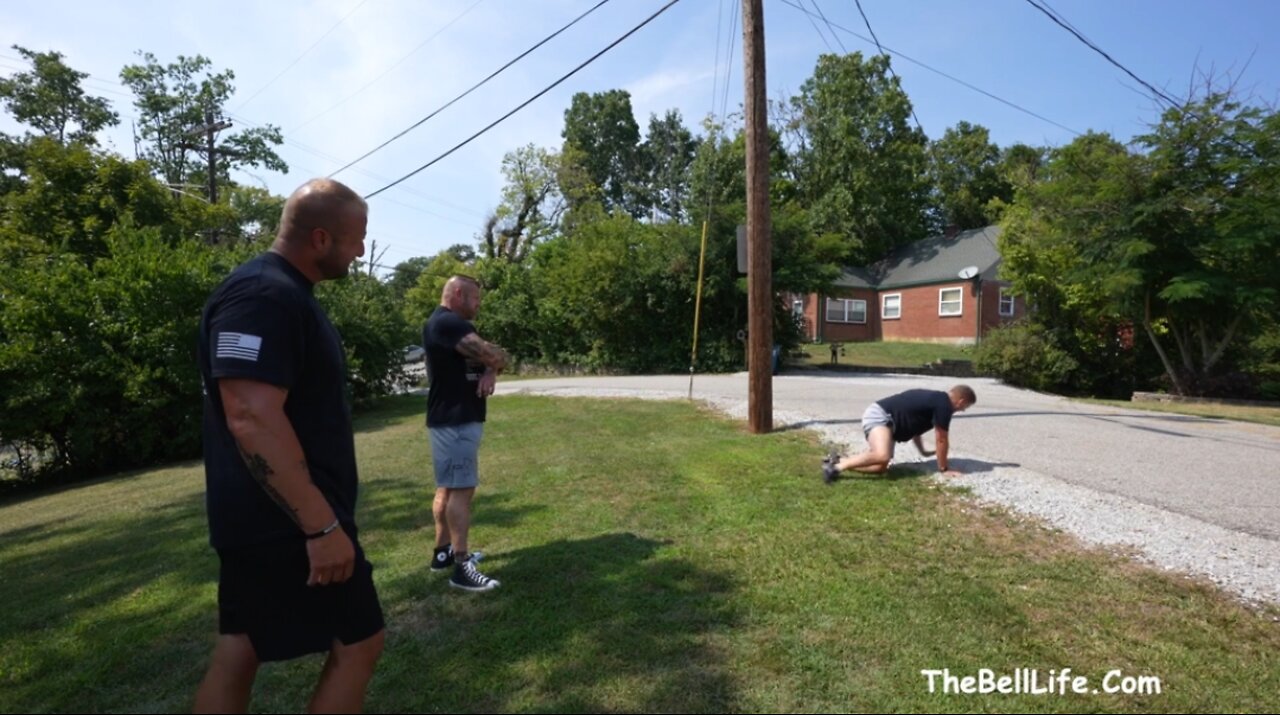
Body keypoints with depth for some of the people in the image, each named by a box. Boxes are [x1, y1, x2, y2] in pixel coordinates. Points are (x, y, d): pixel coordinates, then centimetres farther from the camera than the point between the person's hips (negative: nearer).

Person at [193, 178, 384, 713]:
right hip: (287, 523, -10)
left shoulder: (283, 293, 13)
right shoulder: (264, 296, -20)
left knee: (238, 652, 18)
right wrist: (322, 524, -26)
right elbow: (252, 418, -29)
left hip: (263, 520, 10)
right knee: (357, 645, 3)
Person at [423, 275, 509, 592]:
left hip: (459, 419, 11)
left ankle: (443, 551, 26)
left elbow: (489, 357, 14)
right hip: (455, 421, -11)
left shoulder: (456, 325, 19)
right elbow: (492, 354, -26)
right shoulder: (446, 323, -15)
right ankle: (461, 568, -6)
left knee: (448, 486, 15)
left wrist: (490, 372, -9)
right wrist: (495, 363, -2)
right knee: (461, 488, -10)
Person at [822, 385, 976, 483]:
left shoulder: (936, 399, 23)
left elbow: (914, 424, 36)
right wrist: (943, 468, 8)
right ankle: (838, 466, -25)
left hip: (880, 416, 10)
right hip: (879, 415, -10)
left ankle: (838, 461, 2)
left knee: (880, 467, 0)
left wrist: (923, 451, 46)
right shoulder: (944, 405, -7)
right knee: (882, 456, -33)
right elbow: (941, 440, -3)